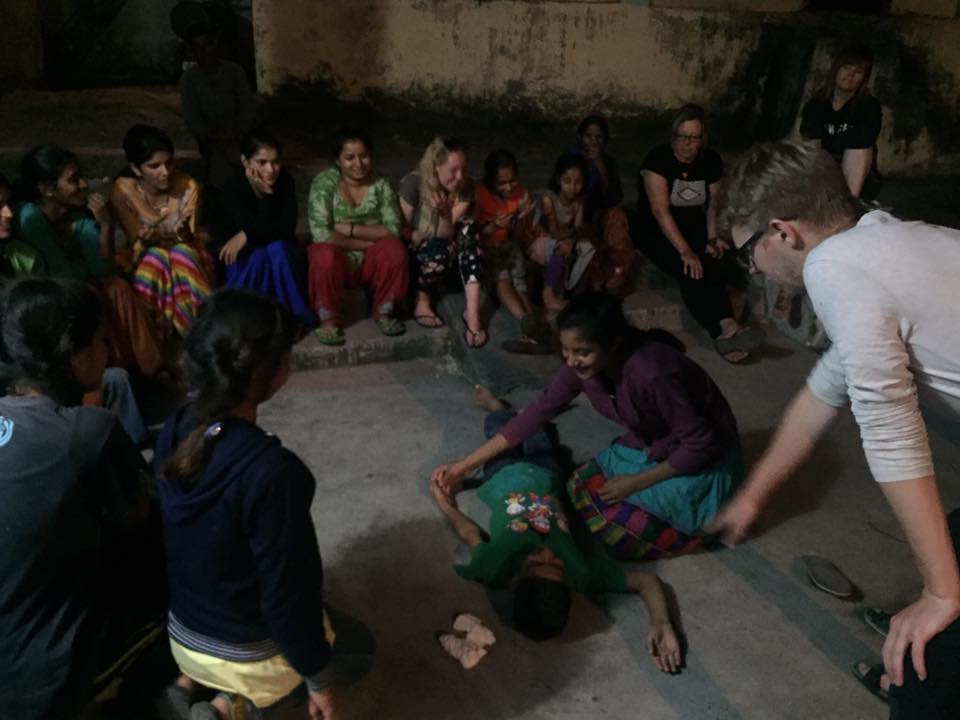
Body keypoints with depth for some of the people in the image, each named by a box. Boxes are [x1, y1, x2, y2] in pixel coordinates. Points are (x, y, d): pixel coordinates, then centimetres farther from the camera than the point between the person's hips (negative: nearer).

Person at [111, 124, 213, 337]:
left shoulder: (188, 186, -17)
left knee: (181, 254, -34)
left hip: (188, 256, 0)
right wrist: (148, 239, -40)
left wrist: (182, 232, -41)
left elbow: (190, 241, -16)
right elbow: (137, 245, -16)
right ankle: (153, 334, -27)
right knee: (157, 257, -34)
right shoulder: (123, 191, -17)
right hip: (146, 260, 0)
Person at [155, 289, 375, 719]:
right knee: (359, 648, 23)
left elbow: (188, 544, 3)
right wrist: (317, 678, -8)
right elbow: (286, 596, -25)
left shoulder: (173, 434, -12)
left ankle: (194, 681, 19)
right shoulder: (271, 469, -35)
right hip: (248, 651, -7)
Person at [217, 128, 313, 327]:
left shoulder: (285, 181, -11)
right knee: (258, 255, -34)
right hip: (241, 259, -2)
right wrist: (266, 194, -32)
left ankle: (293, 315, -21)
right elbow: (260, 226, -28)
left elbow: (287, 227, -22)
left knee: (278, 248, -31)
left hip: (281, 257, 2)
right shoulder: (233, 189, -19)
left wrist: (246, 236, -30)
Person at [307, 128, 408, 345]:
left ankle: (384, 312, -6)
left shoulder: (381, 185, -4)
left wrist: (350, 229, -21)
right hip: (338, 260, -2)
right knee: (325, 255, -35)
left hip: (370, 262, 2)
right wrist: (368, 241, -19)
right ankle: (328, 319, -13)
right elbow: (321, 234, -22)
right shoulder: (324, 183, -12)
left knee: (395, 249, -28)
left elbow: (393, 230, -14)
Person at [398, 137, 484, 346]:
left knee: (469, 231, -28)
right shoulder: (413, 183, -20)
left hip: (441, 247, 4)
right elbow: (402, 229, -11)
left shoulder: (465, 187, -9)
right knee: (439, 251, -37)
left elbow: (447, 235, -12)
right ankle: (422, 303, -9)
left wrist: (445, 214, -29)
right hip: (412, 252, -4)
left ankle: (472, 313, -33)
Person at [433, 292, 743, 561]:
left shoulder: (651, 373, -37)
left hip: (701, 459, -7)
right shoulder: (581, 364, -15)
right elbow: (539, 411, -8)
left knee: (618, 535, -14)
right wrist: (466, 464, -8)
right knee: (582, 489, -2)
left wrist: (636, 483, -20)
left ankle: (707, 519, 5)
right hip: (652, 443, 7)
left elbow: (699, 444, -27)